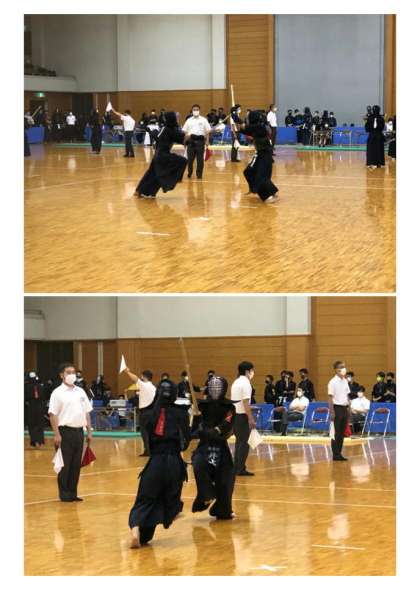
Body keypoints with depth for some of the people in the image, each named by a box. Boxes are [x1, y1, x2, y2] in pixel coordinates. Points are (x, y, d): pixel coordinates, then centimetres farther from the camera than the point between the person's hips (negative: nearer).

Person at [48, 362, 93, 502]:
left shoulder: (80, 392, 12)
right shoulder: (58, 393, -6)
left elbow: (86, 412, 17)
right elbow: (53, 414, -10)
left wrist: (89, 431, 12)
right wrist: (57, 434, -16)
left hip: (78, 431, 6)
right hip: (65, 431, -6)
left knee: (76, 464, 8)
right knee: (65, 464, -2)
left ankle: (73, 492, 15)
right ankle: (64, 494, 5)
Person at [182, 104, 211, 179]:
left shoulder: (203, 120, 5)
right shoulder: (189, 120, 9)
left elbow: (207, 131, 3)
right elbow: (185, 131, 11)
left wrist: (207, 141, -4)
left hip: (200, 140, -1)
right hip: (191, 140, 1)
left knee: (200, 159, -1)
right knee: (190, 158, 0)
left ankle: (199, 174, 7)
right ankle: (189, 173, 14)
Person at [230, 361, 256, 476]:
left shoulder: (236, 382, 15)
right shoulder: (245, 383, -13)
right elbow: (245, 403, -19)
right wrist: (251, 419, -19)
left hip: (234, 414, 9)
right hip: (242, 415, -9)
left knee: (239, 441, 15)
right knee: (244, 443, -3)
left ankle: (237, 468, 18)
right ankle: (241, 469, -4)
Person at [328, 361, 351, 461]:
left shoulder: (345, 381, 11)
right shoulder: (333, 382, -10)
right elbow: (330, 398, -11)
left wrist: (348, 408, 11)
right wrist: (332, 412, -16)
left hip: (344, 408, 7)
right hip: (337, 408, -7)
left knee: (342, 433, 8)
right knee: (336, 433, -4)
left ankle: (339, 453, 14)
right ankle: (335, 455, 0)